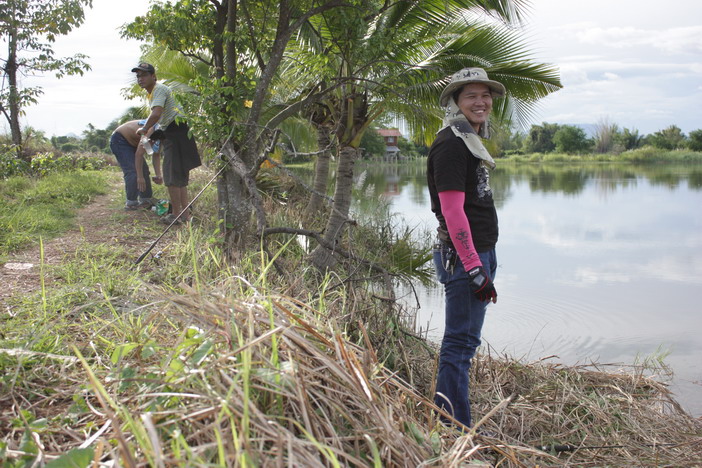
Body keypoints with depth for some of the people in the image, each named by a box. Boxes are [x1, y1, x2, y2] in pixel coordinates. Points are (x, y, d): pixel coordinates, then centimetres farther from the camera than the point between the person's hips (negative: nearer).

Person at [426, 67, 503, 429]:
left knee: (462, 341, 16)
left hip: (480, 253, 10)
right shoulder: (451, 144, -14)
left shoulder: (468, 141, 18)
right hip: (463, 257, -10)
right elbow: (453, 211, -20)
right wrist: (475, 268, -21)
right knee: (461, 341, -4)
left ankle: (447, 421, 27)